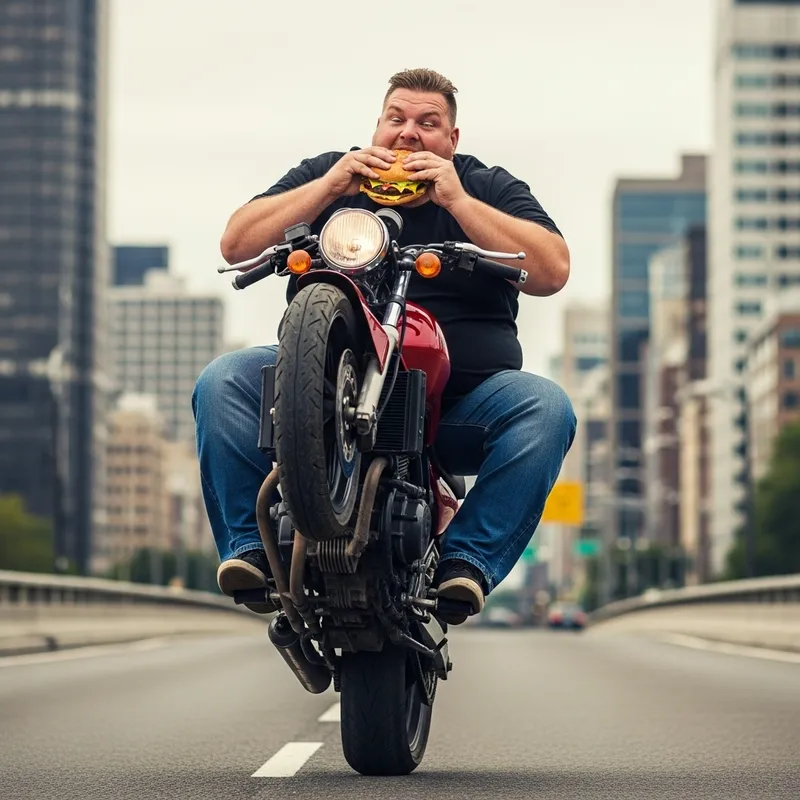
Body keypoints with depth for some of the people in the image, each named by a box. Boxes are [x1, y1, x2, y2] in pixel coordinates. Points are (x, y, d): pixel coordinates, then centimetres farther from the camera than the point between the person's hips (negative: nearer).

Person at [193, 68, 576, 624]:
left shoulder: (487, 187, 10)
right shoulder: (328, 173, 14)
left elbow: (552, 272, -6)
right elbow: (236, 245, 4)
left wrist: (457, 201, -12)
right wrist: (327, 188, -8)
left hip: (461, 399, -1)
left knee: (547, 408, -28)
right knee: (224, 382, -21)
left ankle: (470, 560, -26)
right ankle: (251, 546, -17)